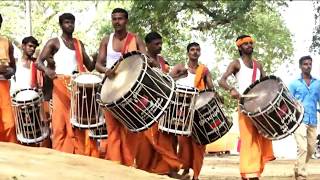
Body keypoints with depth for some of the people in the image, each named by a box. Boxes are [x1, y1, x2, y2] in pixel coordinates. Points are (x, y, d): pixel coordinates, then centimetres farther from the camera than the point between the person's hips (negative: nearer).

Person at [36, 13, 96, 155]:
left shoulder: (79, 44, 17)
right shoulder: (54, 42, 2)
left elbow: (90, 66, 15)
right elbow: (38, 62, -8)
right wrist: (47, 70, -30)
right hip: (61, 85, -4)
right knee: (60, 123, -6)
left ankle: (79, 155, 8)